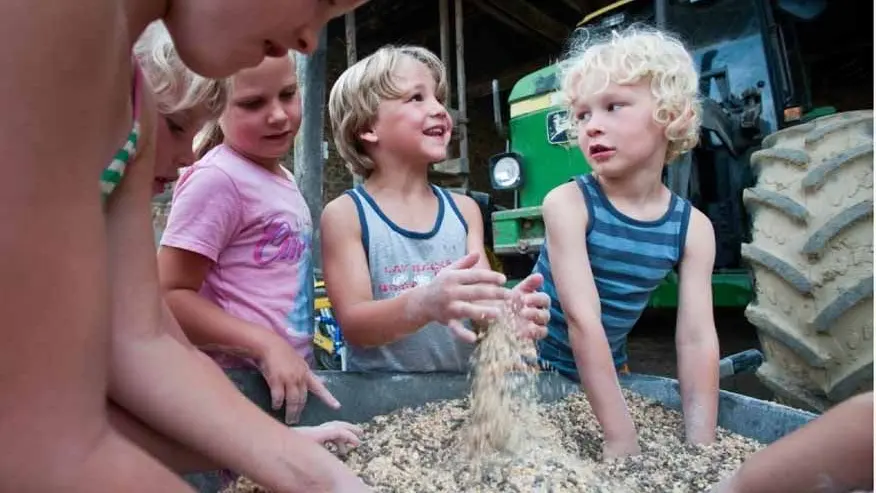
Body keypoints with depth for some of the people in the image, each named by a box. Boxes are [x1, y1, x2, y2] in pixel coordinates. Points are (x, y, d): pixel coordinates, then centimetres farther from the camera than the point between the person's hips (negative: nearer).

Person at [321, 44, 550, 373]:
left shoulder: (464, 209, 3)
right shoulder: (345, 213, -7)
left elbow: (482, 300, 0)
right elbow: (354, 325, -13)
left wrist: (506, 310, -21)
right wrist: (424, 304, -30)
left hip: (458, 387, 4)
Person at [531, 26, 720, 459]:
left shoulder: (693, 227, -10)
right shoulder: (568, 202, -23)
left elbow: (697, 338, -14)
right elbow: (582, 319, -28)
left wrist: (700, 445, -20)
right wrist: (620, 437, -29)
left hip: (606, 370, 3)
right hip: (529, 360, -3)